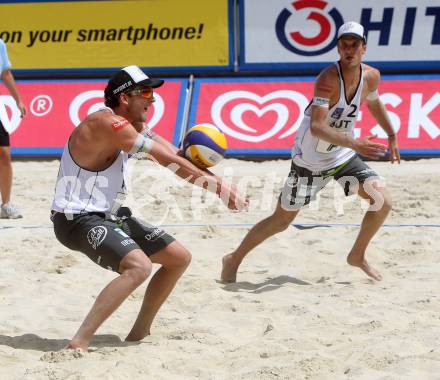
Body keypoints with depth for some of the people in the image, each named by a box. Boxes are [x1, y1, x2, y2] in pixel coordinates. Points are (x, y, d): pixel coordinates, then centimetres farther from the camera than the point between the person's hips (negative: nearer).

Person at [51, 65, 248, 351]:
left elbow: (175, 156, 5)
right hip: (78, 219, -11)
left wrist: (220, 184, -10)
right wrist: (219, 188, -19)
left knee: (179, 258, 13)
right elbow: (171, 162, -23)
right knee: (139, 266, -33)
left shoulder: (133, 125, 10)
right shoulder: (108, 123, -22)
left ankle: (139, 333, 23)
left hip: (108, 215, 11)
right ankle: (79, 343, -31)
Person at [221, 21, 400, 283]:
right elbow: (316, 126, -40)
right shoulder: (329, 78, -29)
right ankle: (234, 260, 22)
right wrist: (354, 143, -50)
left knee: (383, 202, -5)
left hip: (344, 155, 6)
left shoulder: (371, 76, -8)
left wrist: (392, 136, 17)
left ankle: (358, 256, 18)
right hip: (310, 161, -6)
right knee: (282, 220, 3)